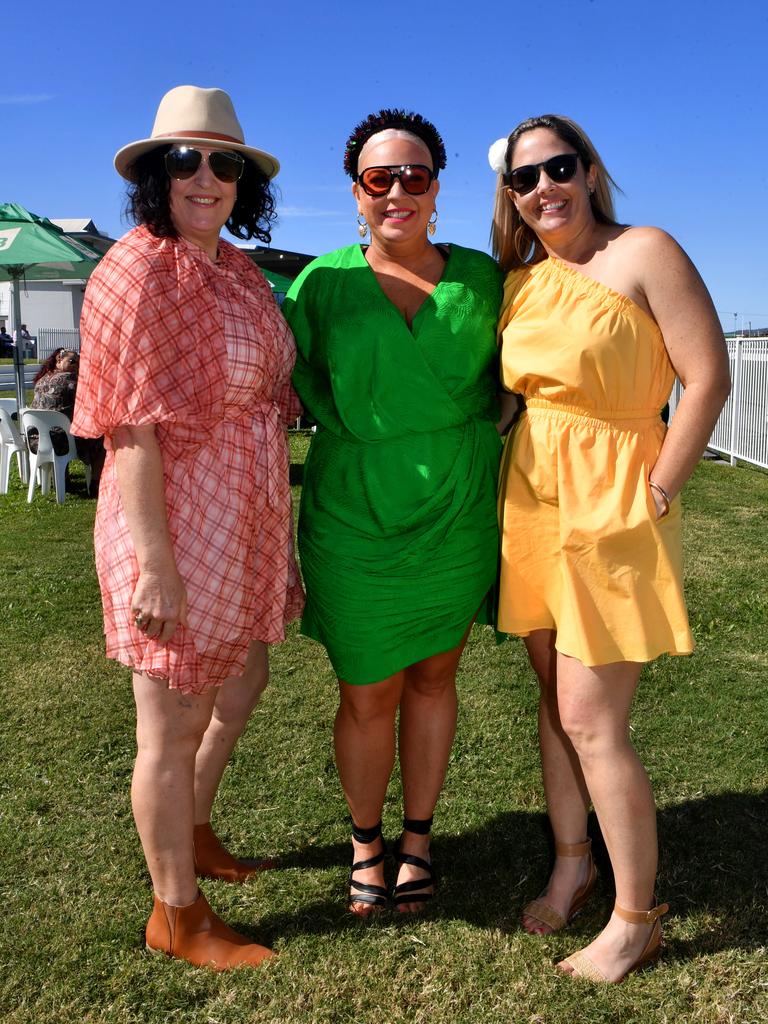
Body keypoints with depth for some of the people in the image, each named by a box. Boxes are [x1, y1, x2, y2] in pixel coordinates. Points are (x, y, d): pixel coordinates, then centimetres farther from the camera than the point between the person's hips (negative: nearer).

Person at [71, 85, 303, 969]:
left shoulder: (239, 269, 10)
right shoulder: (140, 271, -15)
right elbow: (132, 427, -19)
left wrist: (275, 527, 15)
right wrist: (154, 563, -22)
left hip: (246, 522, 9)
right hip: (177, 525, -9)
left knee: (241, 685, 24)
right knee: (173, 725, 7)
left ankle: (190, 830, 49)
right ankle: (177, 914, 28)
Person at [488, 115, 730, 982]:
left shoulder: (644, 253, -9)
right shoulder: (520, 283, 10)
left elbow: (708, 377, -13)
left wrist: (654, 494, -14)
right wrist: (510, 478, 3)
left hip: (610, 509, -6)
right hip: (531, 502, 6)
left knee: (591, 721, -3)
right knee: (556, 700, 15)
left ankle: (635, 919, 17)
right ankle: (571, 866, 35)